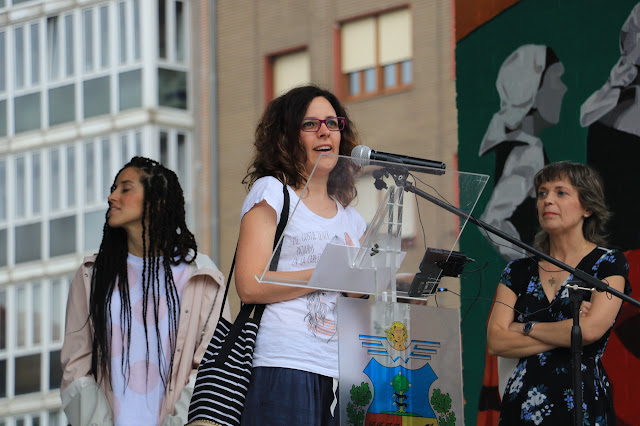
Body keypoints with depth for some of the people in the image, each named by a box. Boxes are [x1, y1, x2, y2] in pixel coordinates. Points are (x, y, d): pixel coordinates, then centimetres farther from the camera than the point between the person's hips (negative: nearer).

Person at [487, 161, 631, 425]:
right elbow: (495, 342, -1)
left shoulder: (609, 264, -1)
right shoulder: (519, 271, 10)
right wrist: (564, 336, -10)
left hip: (581, 403, -4)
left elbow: (591, 330, -16)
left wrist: (526, 328, -4)